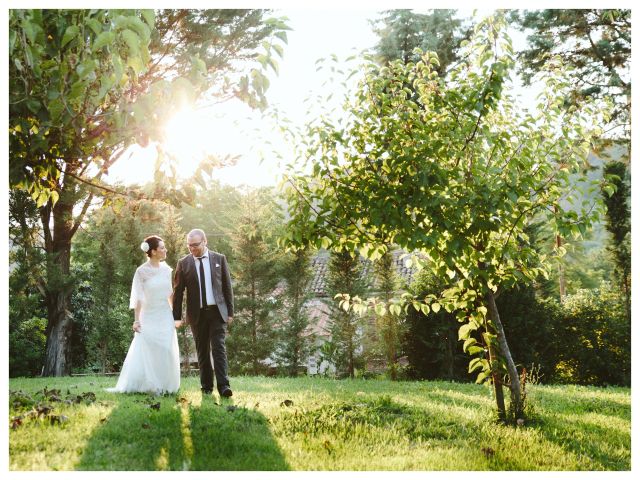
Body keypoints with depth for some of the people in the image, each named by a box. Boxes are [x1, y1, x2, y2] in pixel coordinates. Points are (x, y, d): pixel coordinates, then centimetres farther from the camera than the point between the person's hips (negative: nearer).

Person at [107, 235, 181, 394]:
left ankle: (164, 386, 12)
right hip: (149, 317, -4)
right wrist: (136, 320, -11)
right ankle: (150, 386, 5)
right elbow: (138, 297, -8)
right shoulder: (142, 271, -7)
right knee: (147, 352, -4)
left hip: (165, 317, 4)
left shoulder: (166, 270, 5)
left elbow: (171, 294, 11)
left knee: (166, 352, 3)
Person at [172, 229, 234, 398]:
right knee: (202, 351, 6)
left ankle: (223, 385, -15)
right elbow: (178, 291, 3)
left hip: (217, 311, -1)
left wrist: (230, 312, 2)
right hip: (197, 313, 1)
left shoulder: (219, 259, 3)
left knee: (219, 347, -11)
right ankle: (206, 386, 15)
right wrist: (177, 317, -1)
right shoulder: (183, 263, 2)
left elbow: (227, 286, 5)